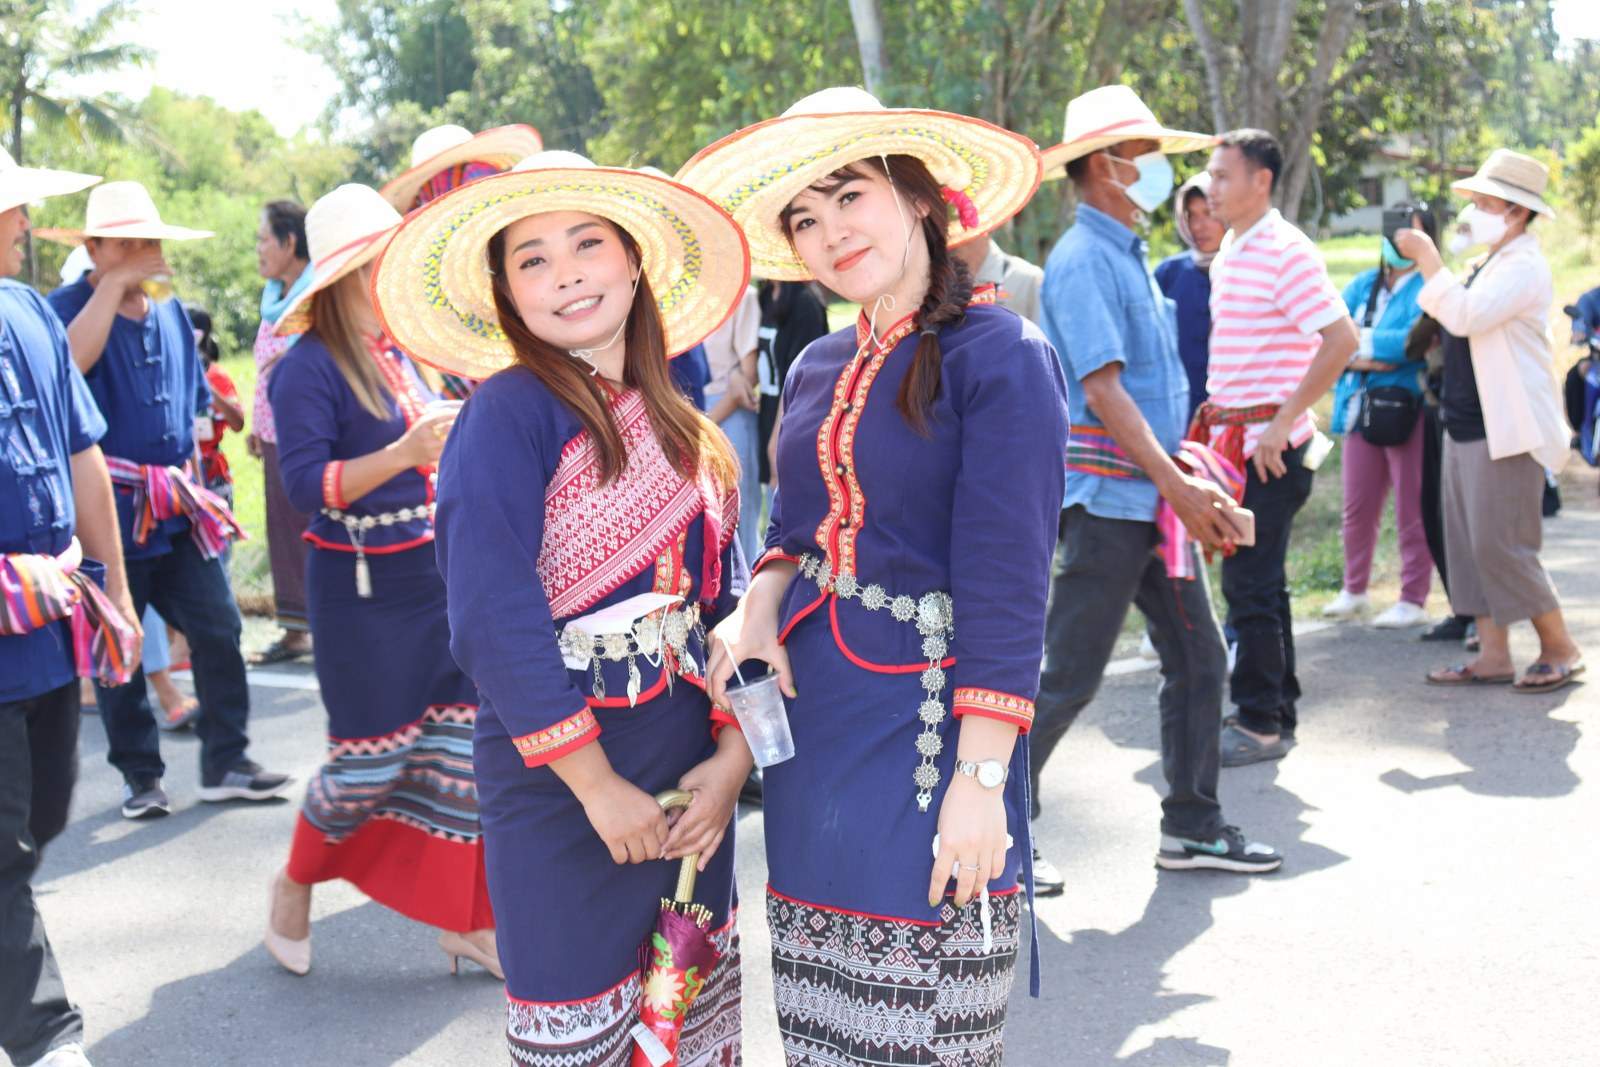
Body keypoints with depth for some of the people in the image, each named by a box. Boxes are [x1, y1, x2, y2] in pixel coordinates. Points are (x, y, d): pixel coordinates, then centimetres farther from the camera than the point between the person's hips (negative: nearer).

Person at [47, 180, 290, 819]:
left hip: (179, 508, 5)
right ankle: (139, 774, 18)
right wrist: (112, 286, -25)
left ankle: (225, 764, 12)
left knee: (217, 630, 2)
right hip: (112, 508, -5)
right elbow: (68, 364, -30)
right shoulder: (69, 306, -6)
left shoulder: (171, 312, 12)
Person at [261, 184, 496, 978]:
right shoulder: (310, 366, -12)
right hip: (361, 585, -7)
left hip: (436, 571, 7)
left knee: (461, 746, 5)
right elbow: (305, 484, -20)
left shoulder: (398, 355, 12)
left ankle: (468, 919, 16)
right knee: (370, 757, 2)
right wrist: (404, 453, -28)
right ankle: (295, 883, 29)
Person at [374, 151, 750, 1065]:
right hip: (560, 785, -6)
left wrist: (734, 756, -6)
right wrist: (598, 784, -19)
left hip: (692, 777, 6)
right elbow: (497, 618, -19)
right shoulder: (509, 412, -11)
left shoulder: (683, 428, 8)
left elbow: (725, 600, 6)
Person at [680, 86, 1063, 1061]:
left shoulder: (1001, 355, -12)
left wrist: (981, 778, -21)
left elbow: (1006, 588, -17)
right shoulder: (819, 369, 10)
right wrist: (762, 598, -3)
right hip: (812, 713, 7)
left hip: (931, 718, -7)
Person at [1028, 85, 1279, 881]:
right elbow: (1104, 390, -21)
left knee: (1199, 660, 11)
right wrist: (1177, 485, -24)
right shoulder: (1082, 260, -13)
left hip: (1156, 496, 9)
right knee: (1069, 679, -3)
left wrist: (1191, 476, 15)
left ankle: (1192, 827, 22)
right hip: (1107, 497, -9)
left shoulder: (1129, 255, 16)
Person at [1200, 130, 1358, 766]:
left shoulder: (1285, 251, -13)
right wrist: (1213, 421, 17)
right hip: (1232, 439, 9)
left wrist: (1282, 422, -21)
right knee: (1258, 582, 14)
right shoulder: (1229, 253, 15)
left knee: (1250, 583, -7)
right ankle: (1277, 712, 24)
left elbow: (1341, 340, -20)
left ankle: (1261, 724, 2)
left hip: (1269, 445, -9)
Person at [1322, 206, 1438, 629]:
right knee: (1357, 508, 11)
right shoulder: (1362, 285, 14)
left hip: (1410, 412, -6)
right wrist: (1374, 355, -12)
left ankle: (1413, 601, 8)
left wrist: (1362, 342, -9)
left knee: (1413, 511, 0)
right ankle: (1354, 590, 25)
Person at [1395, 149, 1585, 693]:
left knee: (1500, 546, -8)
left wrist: (1428, 259, -21)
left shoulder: (1522, 266, -13)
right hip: (1467, 425, 10)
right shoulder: (1490, 264, 17)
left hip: (1506, 431, -10)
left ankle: (1560, 649, 6)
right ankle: (1493, 655, 13)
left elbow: (1464, 315, -27)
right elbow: (1454, 320, 17)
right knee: (1471, 544, 8)